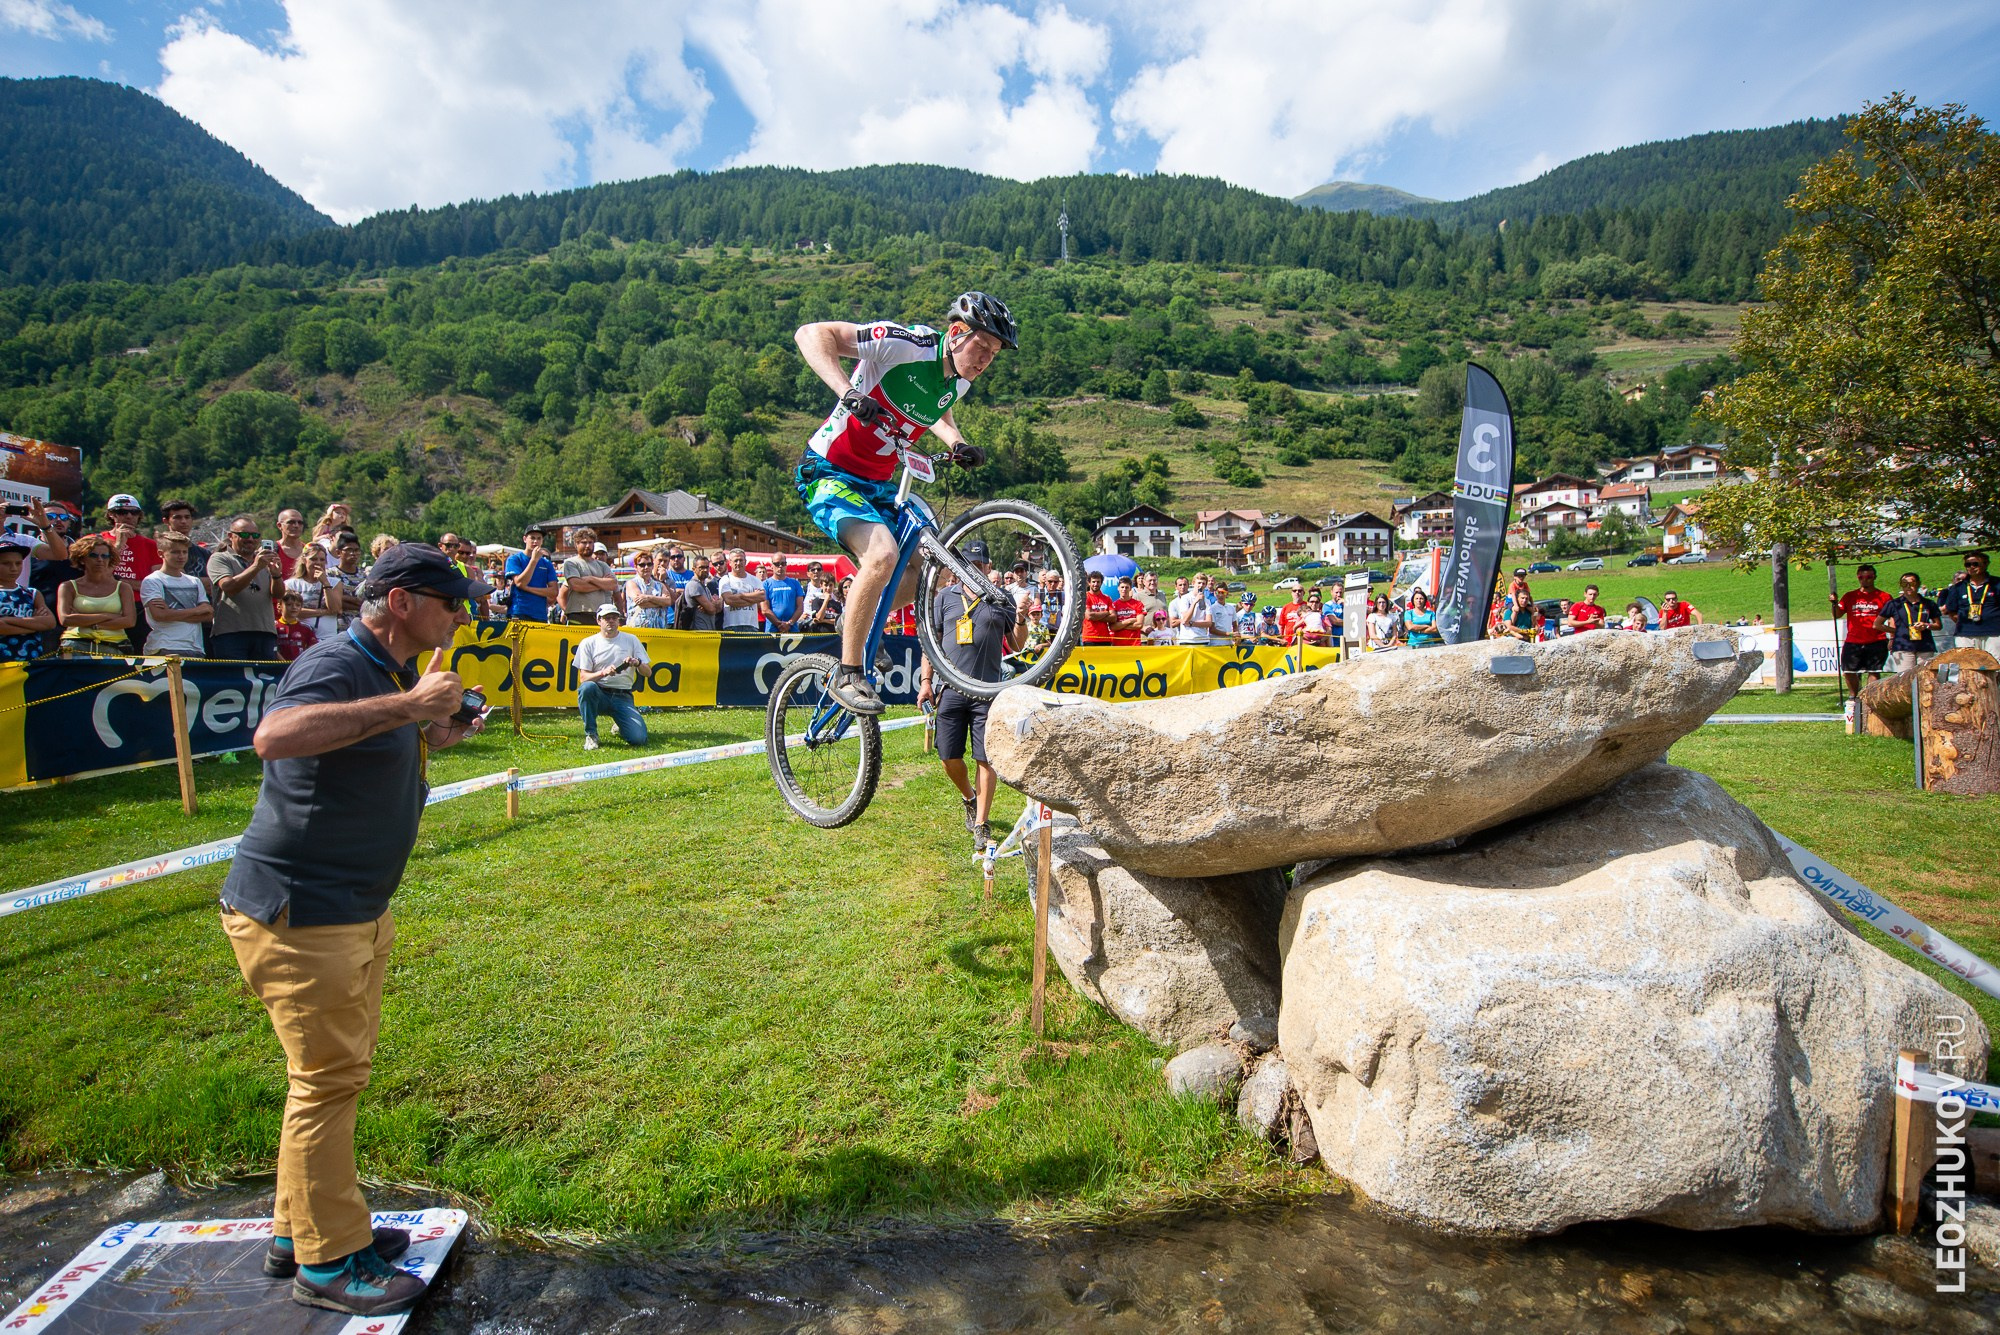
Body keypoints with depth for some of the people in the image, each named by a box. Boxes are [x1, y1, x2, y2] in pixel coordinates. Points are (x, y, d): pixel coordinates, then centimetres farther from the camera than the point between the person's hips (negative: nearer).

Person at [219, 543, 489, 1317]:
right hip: (295, 913, -10)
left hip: (356, 912, 10)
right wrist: (407, 704, -41)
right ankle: (327, 1263, 16)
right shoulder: (335, 666, -20)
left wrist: (432, 738, 7)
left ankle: (300, 1231, 36)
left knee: (340, 1073, 19)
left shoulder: (388, 674, 11)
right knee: (328, 1081, 1)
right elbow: (274, 737, -41)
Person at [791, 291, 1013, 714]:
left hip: (877, 485, 8)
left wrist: (957, 443, 6)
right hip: (829, 472, -8)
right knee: (882, 554, -31)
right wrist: (848, 391, -38)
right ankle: (847, 675, -17)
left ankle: (858, 622, 26)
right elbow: (810, 334, -24)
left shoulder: (959, 382, 3)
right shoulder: (904, 344, -20)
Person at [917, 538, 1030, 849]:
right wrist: (925, 680, 4)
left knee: (986, 759, -2)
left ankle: (982, 824, 7)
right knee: (950, 758, 5)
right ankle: (969, 798, 34)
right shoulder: (946, 596, 9)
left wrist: (1021, 620, -10)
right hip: (950, 689, 2)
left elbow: (1016, 645, 9)